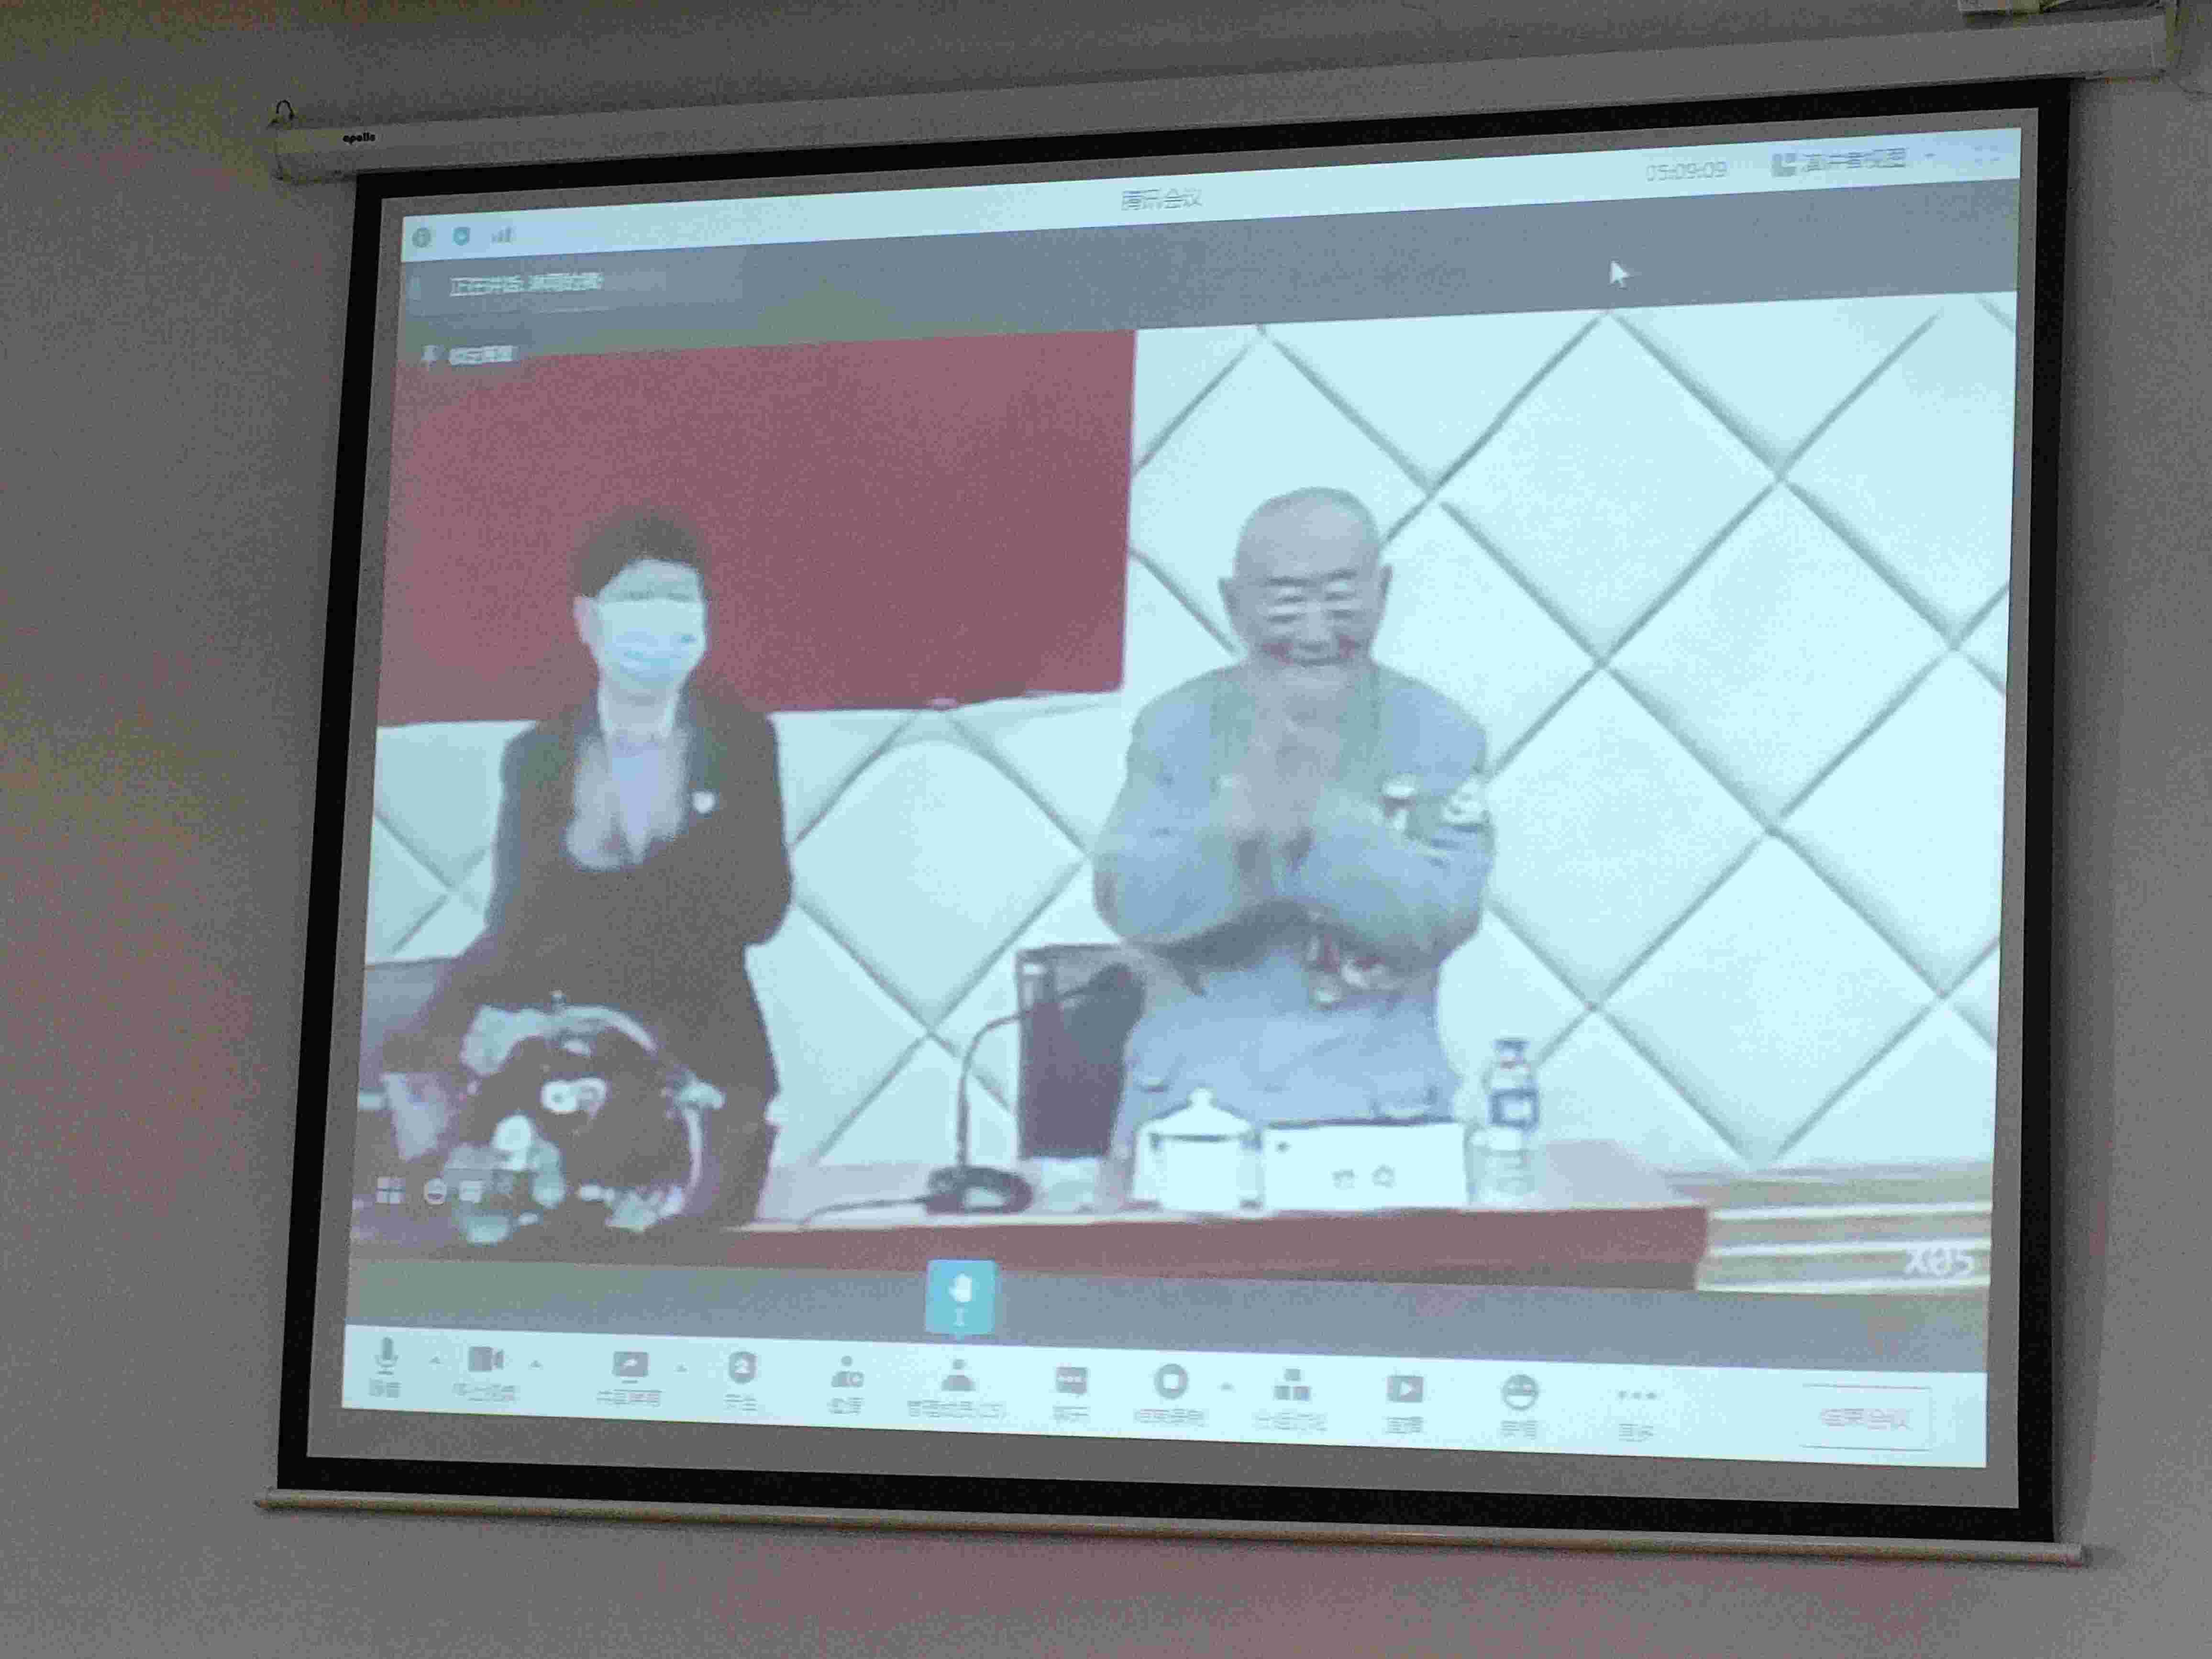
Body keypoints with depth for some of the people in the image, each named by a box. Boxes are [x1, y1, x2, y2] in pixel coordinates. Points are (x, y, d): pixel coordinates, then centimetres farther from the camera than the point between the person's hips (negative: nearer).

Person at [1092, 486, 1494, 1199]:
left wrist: (1320, 820, -24)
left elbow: (1443, 916, -10)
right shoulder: (1177, 728, 4)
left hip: (1374, 1095, 0)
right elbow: (1130, 902, -8)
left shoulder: (1438, 734, 3)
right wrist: (1238, 826, -26)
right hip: (1196, 1088, 0)